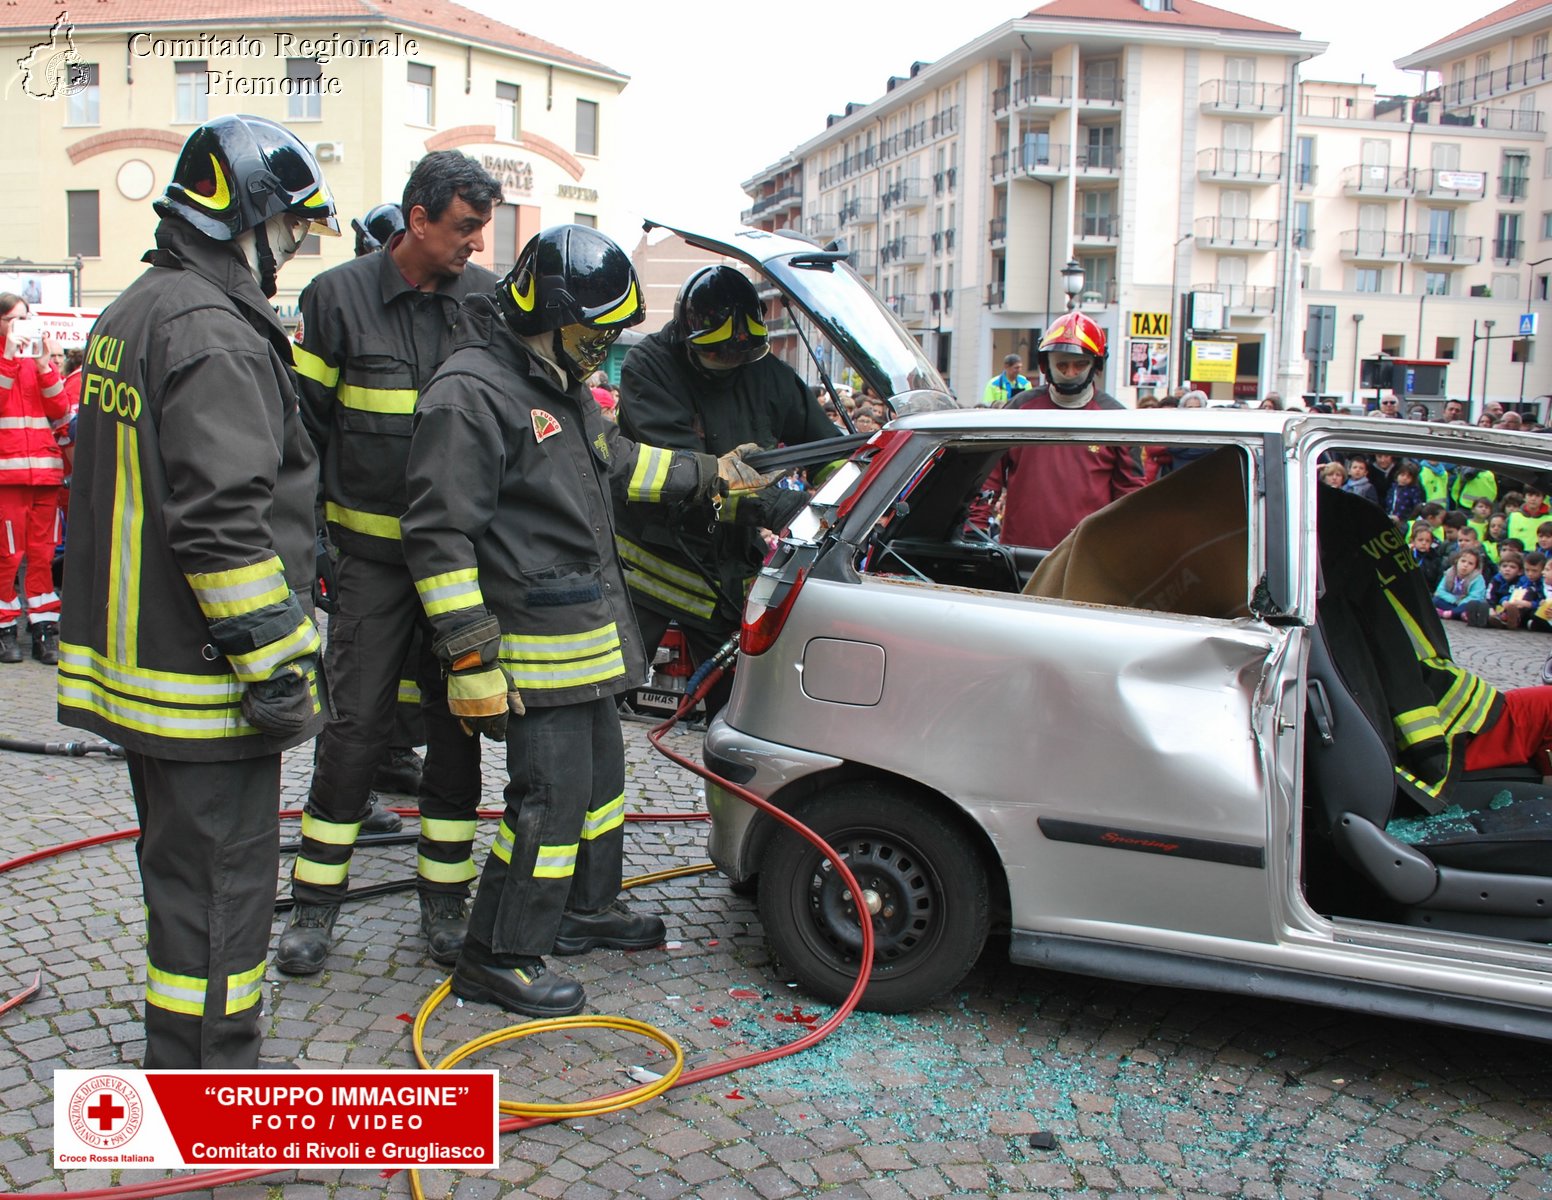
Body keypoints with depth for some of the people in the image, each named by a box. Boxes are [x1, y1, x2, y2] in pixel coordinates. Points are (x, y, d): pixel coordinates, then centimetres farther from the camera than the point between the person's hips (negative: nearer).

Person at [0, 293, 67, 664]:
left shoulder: (39, 357, 16)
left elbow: (60, 411, 4)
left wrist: (44, 366, -6)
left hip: (45, 470, 3)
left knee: (43, 553, 5)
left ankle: (44, 628, 10)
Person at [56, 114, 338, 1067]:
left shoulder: (137, 313, 16)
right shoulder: (212, 333, -19)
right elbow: (225, 524, -26)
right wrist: (280, 666, -21)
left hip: (138, 657, 11)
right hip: (202, 678, -11)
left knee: (186, 869, 22)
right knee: (219, 883, 1)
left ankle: (186, 1059, 39)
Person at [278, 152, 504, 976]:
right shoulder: (340, 297, -2)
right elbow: (307, 421, 2)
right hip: (372, 552, -2)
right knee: (356, 723, 1)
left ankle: (444, 898, 20)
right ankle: (316, 902, 16)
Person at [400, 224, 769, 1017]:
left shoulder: (558, 382, 14)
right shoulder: (470, 394, -19)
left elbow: (617, 461, 31)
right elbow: (439, 536, -22)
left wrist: (710, 474, 30)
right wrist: (470, 658, -24)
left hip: (589, 636, 10)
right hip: (536, 645, -10)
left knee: (600, 773, 21)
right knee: (552, 794, -6)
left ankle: (586, 909, 40)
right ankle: (495, 959, 8)